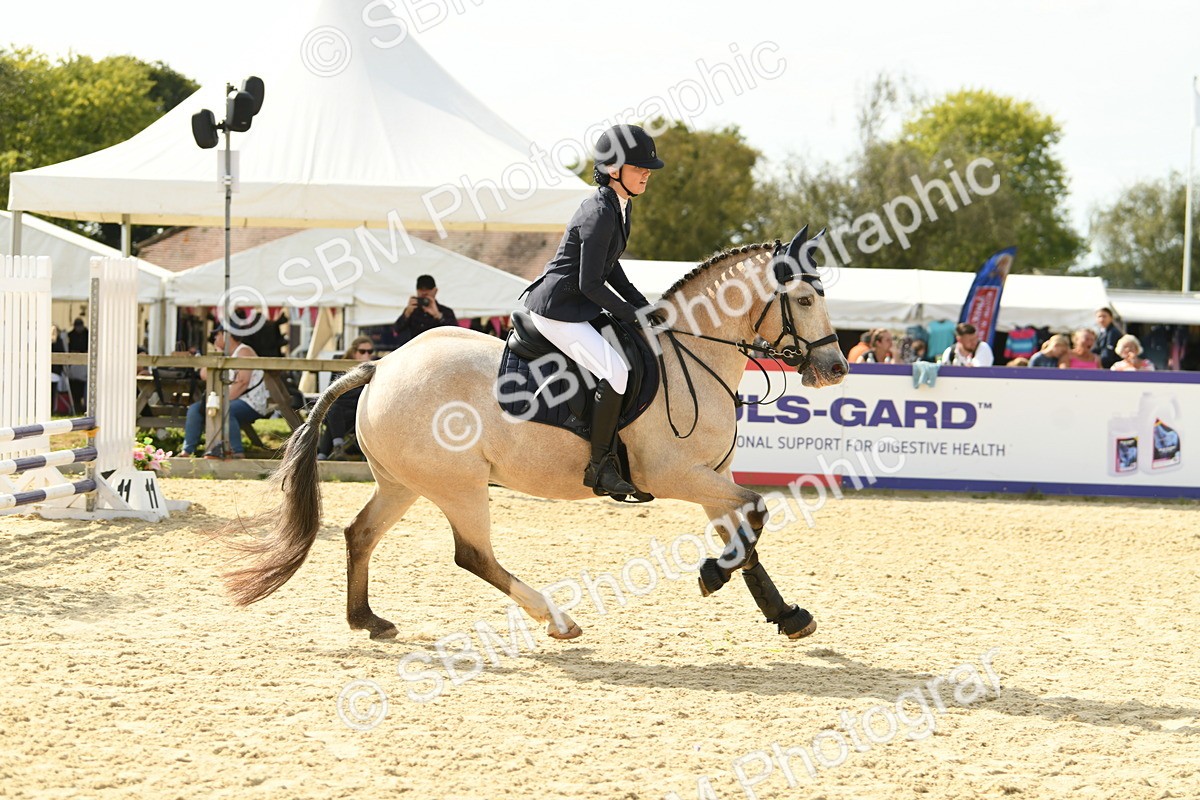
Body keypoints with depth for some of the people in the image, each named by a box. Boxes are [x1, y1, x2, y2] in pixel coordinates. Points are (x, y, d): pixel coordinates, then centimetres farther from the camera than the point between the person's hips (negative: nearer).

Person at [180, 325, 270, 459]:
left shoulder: (244, 351, -6)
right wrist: (217, 353, 9)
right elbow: (204, 375, 12)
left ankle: (236, 452, -35)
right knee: (195, 408, -3)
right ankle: (187, 451, -10)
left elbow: (242, 382, -20)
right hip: (229, 400, 9)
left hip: (250, 403, -9)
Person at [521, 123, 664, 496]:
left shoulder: (622, 206, 8)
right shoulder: (600, 214, -23)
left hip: (579, 307, 11)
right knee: (615, 371, -23)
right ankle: (599, 466, -17)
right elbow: (590, 284, -22)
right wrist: (632, 315, -14)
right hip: (556, 309, -11)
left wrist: (642, 305, 9)